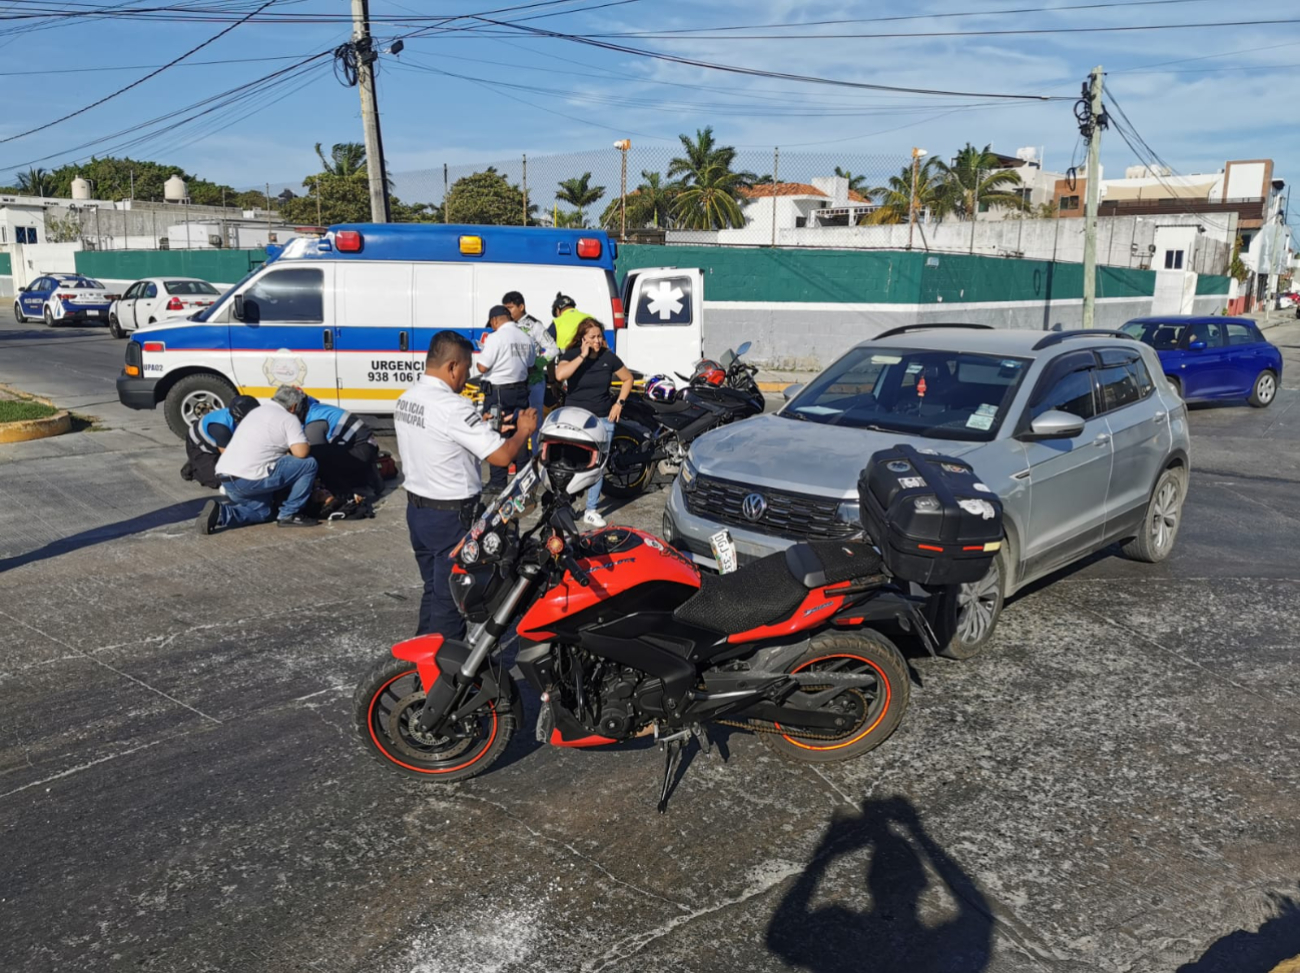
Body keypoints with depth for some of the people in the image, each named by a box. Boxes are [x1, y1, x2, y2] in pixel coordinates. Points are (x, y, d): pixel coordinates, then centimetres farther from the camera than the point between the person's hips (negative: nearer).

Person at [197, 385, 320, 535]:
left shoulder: (257, 411, 25)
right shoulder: (289, 418, -1)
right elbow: (301, 452, -11)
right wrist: (304, 443, 11)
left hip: (225, 477, 9)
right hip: (250, 479, -9)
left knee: (261, 512, 30)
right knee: (309, 464, 0)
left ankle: (220, 513, 4)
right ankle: (288, 515, 5)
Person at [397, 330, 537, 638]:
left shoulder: (406, 399, 3)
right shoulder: (453, 407, -24)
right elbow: (502, 456, -25)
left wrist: (479, 426, 12)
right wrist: (524, 430, -7)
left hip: (416, 507, 9)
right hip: (452, 516, -9)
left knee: (434, 589, 21)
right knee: (451, 597, 4)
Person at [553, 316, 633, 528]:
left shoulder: (609, 357, 1)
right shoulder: (571, 355, -6)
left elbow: (628, 378, 14)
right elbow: (560, 374, -28)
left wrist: (619, 402, 3)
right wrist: (583, 356, -25)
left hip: (603, 419, 3)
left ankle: (591, 511, 15)